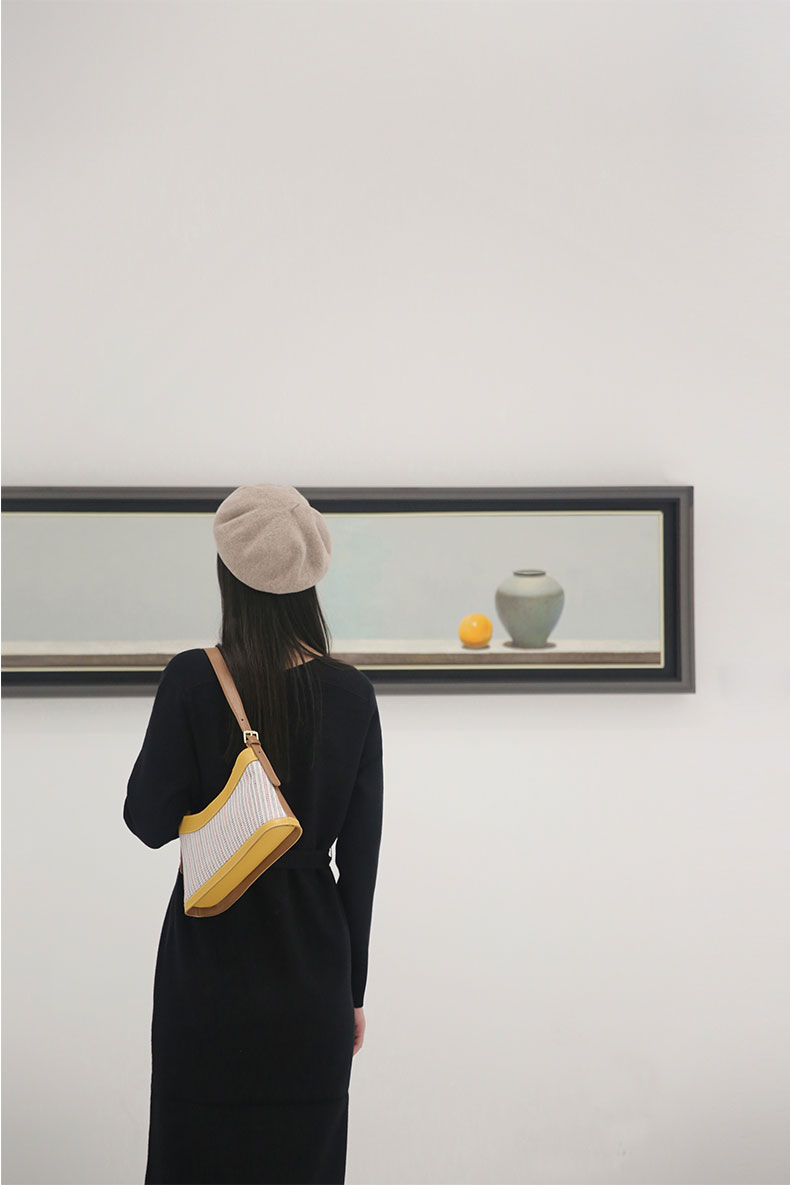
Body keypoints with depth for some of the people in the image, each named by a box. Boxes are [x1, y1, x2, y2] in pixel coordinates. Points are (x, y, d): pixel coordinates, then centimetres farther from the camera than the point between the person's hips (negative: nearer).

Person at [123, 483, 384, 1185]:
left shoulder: (193, 681, -14)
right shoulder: (350, 693, -5)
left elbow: (149, 821, -8)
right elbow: (361, 856, 1)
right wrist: (354, 989, 10)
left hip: (213, 965, -2)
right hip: (313, 966, 2)